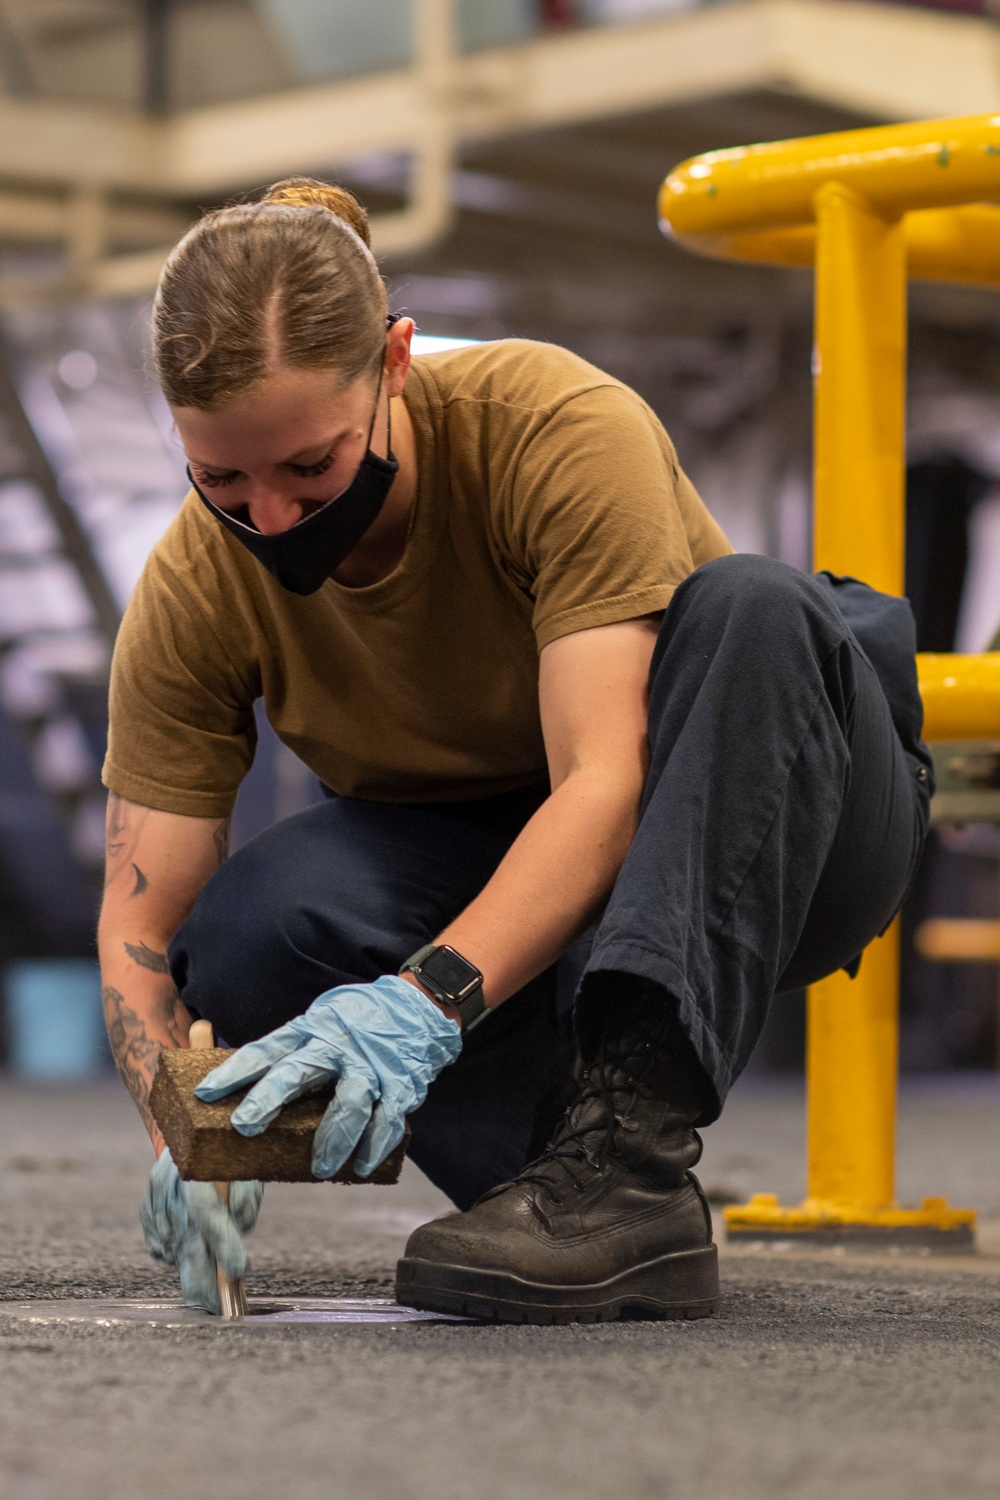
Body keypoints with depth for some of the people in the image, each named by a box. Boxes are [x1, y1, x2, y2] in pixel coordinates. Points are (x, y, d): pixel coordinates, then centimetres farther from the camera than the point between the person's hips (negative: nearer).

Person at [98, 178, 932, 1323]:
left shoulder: (564, 431, -27)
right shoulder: (194, 591, -15)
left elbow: (604, 789, -35)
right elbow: (140, 919, -16)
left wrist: (428, 1000, -50)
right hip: (480, 868, 3)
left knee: (751, 608, -36)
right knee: (248, 934, -30)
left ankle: (627, 1152, -43)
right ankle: (614, 1220, -16)